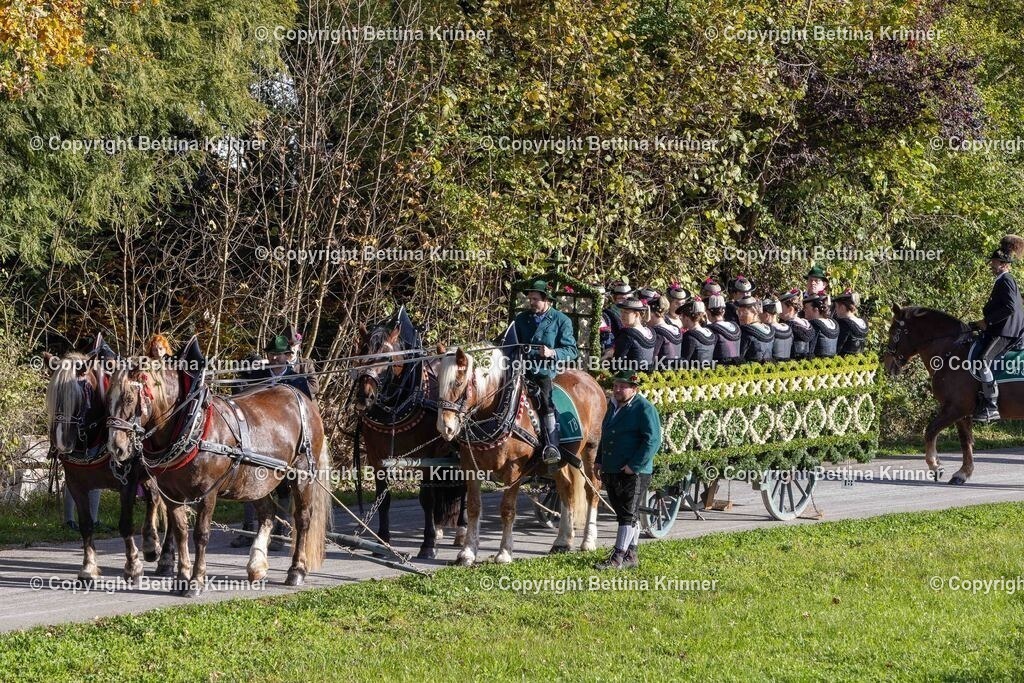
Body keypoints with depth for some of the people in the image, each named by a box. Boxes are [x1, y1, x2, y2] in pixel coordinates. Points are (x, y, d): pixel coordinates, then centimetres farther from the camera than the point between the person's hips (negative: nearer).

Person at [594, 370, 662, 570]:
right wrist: (600, 461, 17)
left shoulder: (644, 409, -11)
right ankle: (631, 556, 21)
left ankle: (618, 558, -7)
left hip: (634, 472, -9)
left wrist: (634, 466, -21)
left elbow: (652, 441, -17)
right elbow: (605, 436, 28)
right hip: (612, 472, 9)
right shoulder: (613, 406, 15)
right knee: (622, 514, 13)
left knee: (627, 515, -6)